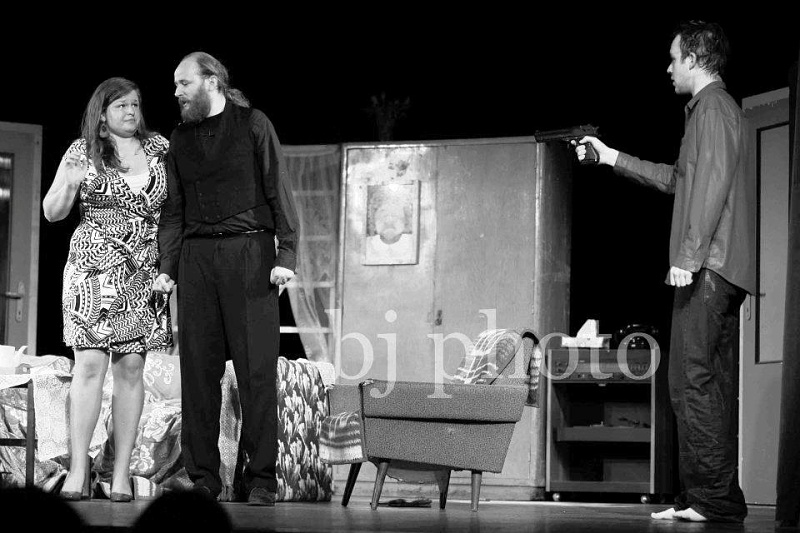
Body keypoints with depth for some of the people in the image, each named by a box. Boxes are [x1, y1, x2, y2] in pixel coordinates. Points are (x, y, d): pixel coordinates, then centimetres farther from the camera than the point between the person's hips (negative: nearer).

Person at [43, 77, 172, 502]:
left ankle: (122, 471, 1)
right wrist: (68, 185, -16)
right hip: (94, 270, -2)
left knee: (130, 367, -1)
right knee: (90, 363, -11)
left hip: (144, 273, 2)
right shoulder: (82, 152, 3)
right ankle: (78, 470, -11)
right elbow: (52, 212, 5)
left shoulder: (160, 148, 10)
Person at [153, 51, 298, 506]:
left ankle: (262, 478, -3)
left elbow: (279, 191, 0)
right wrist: (167, 267, 6)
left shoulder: (253, 124, 5)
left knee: (257, 367, -7)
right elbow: (174, 209, 17)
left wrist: (286, 254, -9)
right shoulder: (181, 139, 17)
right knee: (198, 368, 0)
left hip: (249, 251, -4)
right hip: (196, 255, 4)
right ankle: (204, 477, 5)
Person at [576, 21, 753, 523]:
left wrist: (688, 256, -22)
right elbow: (679, 178, 35)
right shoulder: (721, 108, 25)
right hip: (723, 272, 10)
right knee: (716, 388, 9)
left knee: (693, 383, -11)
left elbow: (713, 185, -18)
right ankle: (719, 499, 10)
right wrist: (614, 158, 40)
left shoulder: (713, 108, -7)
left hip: (708, 269, -10)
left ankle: (713, 499, -13)